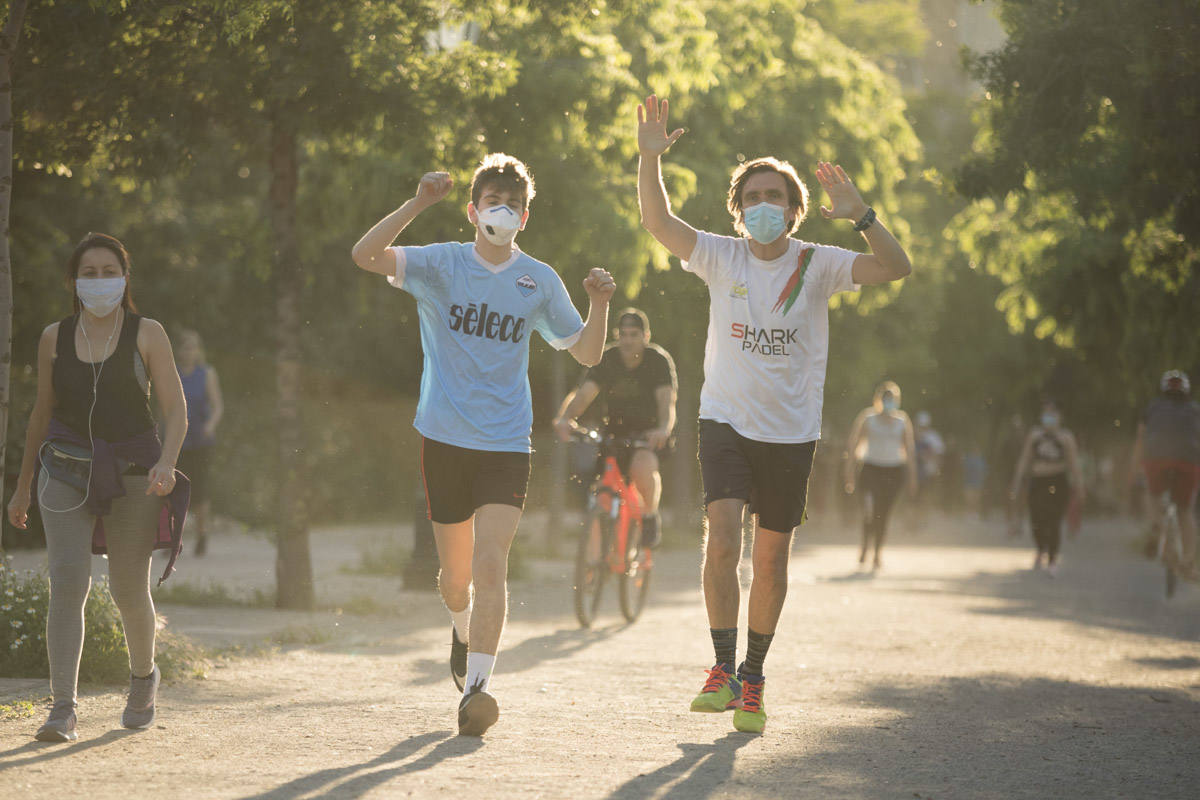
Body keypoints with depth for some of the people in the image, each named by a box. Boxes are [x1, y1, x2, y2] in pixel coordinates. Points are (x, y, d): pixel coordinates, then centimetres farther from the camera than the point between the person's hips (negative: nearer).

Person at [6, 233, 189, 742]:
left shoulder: (147, 335, 0)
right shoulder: (55, 338, 7)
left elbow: (176, 410, -4)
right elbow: (42, 413, 16)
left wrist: (167, 462, -23)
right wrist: (23, 485, 19)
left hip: (132, 474, -1)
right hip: (67, 471, 1)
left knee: (129, 590, 8)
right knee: (67, 583, -14)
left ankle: (144, 675, 38)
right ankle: (63, 709, -17)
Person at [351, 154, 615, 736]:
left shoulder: (539, 282, 4)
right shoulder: (441, 264, -2)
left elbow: (586, 354, 9)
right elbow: (365, 255, -18)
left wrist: (599, 305, -10)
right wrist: (419, 203, -27)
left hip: (506, 445, 0)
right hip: (444, 440, 0)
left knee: (491, 564, -17)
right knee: (456, 573, 12)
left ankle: (475, 689, -19)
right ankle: (463, 632, 46)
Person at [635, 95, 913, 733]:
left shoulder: (817, 265, -4)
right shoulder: (721, 257, -2)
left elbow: (896, 267, -15)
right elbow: (658, 223, -14)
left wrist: (859, 215, -30)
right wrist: (649, 158, -28)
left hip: (792, 432, 1)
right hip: (726, 421, 0)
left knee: (771, 562, 6)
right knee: (722, 538, -19)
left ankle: (752, 679, 22)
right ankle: (723, 668, -8)